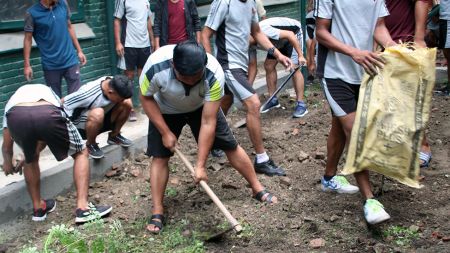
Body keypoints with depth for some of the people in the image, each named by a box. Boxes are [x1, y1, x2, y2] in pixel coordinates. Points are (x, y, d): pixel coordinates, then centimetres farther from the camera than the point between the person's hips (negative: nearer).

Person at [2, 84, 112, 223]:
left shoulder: (12, 100, 42)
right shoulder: (48, 91, 47)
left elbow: (7, 147, 44)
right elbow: (45, 137, 50)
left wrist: (7, 163, 64)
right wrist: (35, 150, 67)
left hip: (16, 117, 1)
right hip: (48, 115, -1)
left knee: (30, 160, 33)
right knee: (81, 154, 21)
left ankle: (38, 208, 37)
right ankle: (83, 208, 9)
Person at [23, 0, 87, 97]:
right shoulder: (32, 13, -9)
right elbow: (28, 39, -4)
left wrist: (79, 51, 11)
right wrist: (27, 65, -6)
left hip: (70, 60, 2)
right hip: (51, 65, -2)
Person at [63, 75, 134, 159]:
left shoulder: (115, 84, -18)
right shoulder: (88, 93, -35)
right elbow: (62, 103, -24)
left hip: (102, 121, 6)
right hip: (80, 125, -6)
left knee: (127, 104, -15)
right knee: (97, 114, -40)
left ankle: (114, 136, 7)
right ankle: (90, 144, -12)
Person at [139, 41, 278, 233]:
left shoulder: (214, 74, -39)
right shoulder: (156, 66, -39)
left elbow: (208, 122, -34)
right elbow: (146, 97, -18)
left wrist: (200, 165, -33)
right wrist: (165, 132, -22)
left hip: (202, 106, 0)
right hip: (164, 111, 0)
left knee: (230, 145, 0)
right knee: (159, 156, -10)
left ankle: (258, 189, 18)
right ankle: (157, 213, 2)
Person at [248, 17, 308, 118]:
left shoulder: (263, 31, -37)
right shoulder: (250, 43, -10)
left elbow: (290, 34, -32)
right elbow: (252, 67, -2)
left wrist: (300, 55, -29)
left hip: (294, 32, -8)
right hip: (279, 42, 8)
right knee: (269, 66, -1)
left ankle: (301, 104, -13)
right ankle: (273, 100, 11)